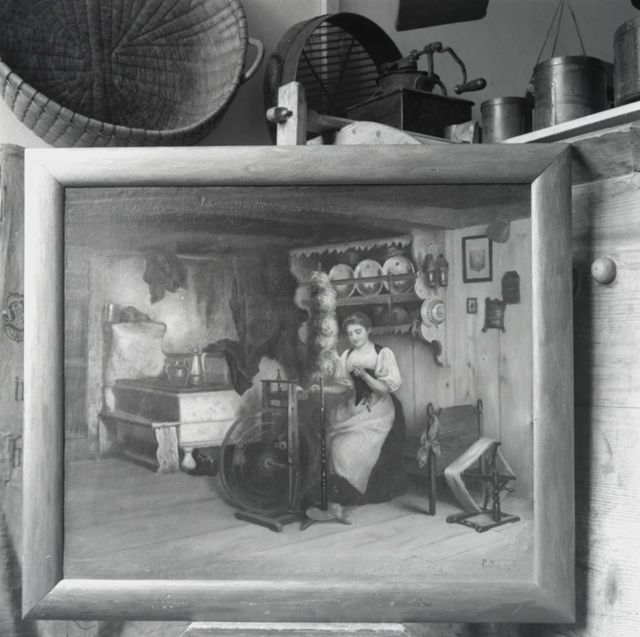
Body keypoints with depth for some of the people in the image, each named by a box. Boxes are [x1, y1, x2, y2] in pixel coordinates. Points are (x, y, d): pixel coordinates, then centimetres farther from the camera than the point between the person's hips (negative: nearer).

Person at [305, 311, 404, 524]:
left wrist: (364, 375, -24)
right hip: (353, 409, 6)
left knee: (348, 449, -24)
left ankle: (335, 505, -22)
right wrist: (322, 388, -6)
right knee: (331, 442, -14)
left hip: (376, 412, -6)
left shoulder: (383, 354, -6)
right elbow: (342, 386, 11)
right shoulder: (347, 356, 9)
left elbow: (385, 388, -10)